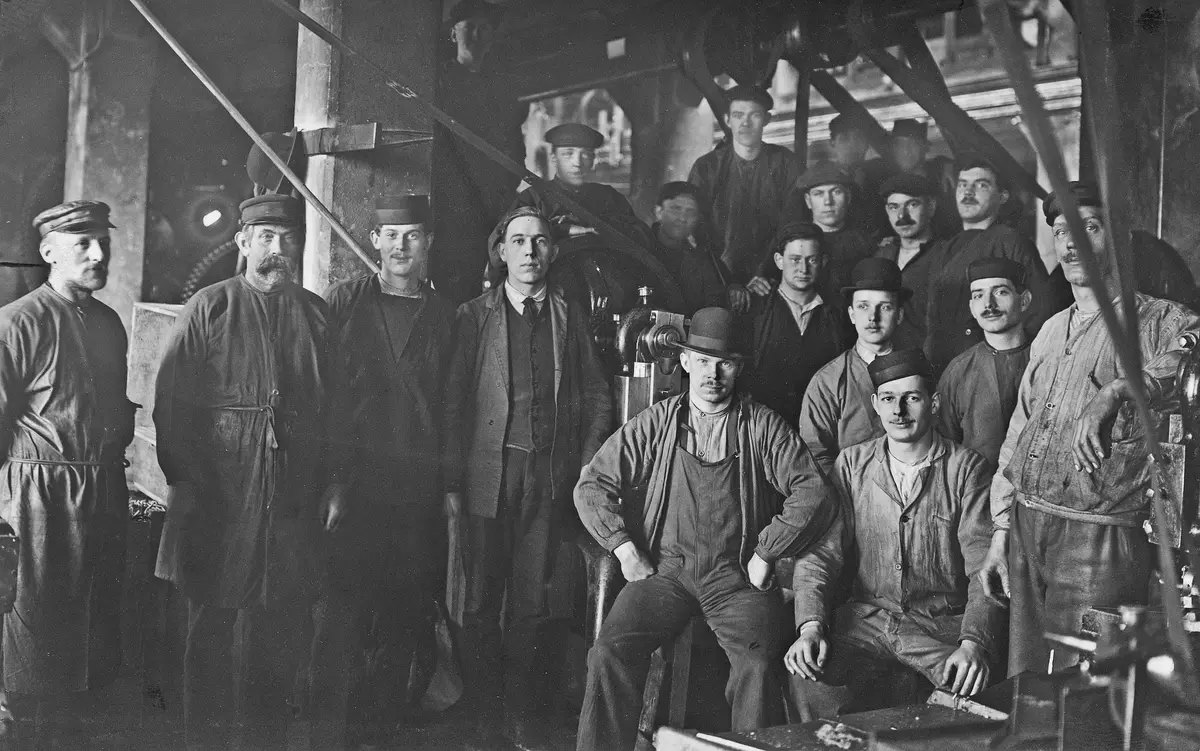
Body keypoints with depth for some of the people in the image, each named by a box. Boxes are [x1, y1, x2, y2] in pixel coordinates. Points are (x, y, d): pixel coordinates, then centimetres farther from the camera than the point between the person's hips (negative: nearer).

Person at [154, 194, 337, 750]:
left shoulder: (318, 316, 9)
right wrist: (184, 483, -7)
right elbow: (170, 402, -2)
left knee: (280, 635, 9)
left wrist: (335, 483, 3)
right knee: (211, 631, 7)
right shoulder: (207, 308, 1)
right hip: (217, 501, -2)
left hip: (295, 503, 2)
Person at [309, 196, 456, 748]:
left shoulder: (443, 315, 11)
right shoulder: (343, 302, 4)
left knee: (406, 618, 8)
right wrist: (326, 475, -4)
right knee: (340, 612, -4)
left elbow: (454, 405, 11)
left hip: (417, 491, 2)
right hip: (352, 482, -2)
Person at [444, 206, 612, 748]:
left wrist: (586, 472, 2)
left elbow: (597, 399, 11)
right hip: (489, 474, -1)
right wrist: (452, 480, -5)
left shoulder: (571, 318, 11)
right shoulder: (473, 315, 5)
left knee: (532, 604, 4)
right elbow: (454, 402, 1)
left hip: (550, 476, 1)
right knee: (482, 601, 2)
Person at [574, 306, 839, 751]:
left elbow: (815, 495, -2)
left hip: (737, 576, -1)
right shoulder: (655, 424, 10)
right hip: (665, 568, 1)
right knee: (610, 651, -23)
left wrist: (765, 554, -6)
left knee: (758, 665, -29)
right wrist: (625, 549, -2)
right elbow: (592, 485, 9)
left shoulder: (763, 427, 7)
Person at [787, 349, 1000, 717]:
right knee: (810, 680, -26)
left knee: (967, 686, -31)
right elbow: (820, 551, 1)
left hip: (943, 625, -2)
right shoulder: (851, 464, 7)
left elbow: (984, 568, -7)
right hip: (867, 616, 2)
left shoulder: (965, 469, -1)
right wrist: (810, 625, -16)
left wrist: (973, 643, -24)